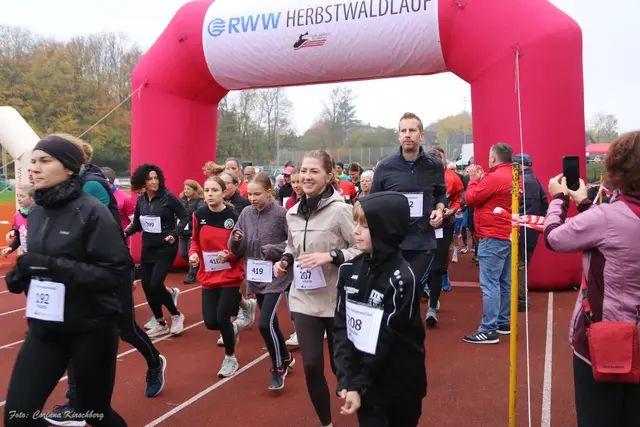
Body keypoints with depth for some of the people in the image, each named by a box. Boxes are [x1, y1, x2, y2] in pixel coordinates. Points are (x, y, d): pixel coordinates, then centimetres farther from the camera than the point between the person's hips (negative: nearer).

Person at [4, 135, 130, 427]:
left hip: (91, 328, -5)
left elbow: (116, 271, -20)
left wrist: (55, 266, -26)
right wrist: (22, 273, -5)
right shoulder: (37, 213, 4)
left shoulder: (91, 211, -16)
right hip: (45, 328, 6)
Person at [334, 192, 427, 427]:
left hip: (401, 384, -3)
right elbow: (341, 327, -5)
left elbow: (387, 341, -17)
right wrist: (347, 380, -13)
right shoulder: (349, 270, -3)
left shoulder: (401, 278, -18)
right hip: (367, 382, 3)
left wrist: (357, 385, -16)